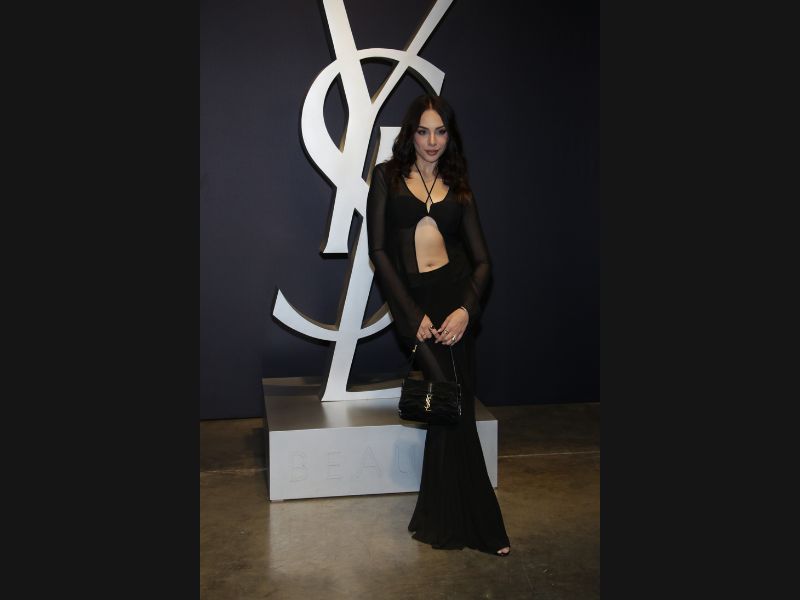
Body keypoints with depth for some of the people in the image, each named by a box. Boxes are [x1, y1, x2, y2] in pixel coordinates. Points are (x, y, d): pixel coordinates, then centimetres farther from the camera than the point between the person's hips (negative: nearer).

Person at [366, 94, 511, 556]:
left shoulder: (458, 187, 14)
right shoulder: (388, 177, 8)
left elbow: (482, 259, 9)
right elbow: (379, 249, 0)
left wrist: (466, 309, -11)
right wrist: (414, 315, -8)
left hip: (456, 292, 2)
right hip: (411, 299, -2)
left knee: (451, 403, -4)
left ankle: (444, 521, 13)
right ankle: (478, 523, 0)